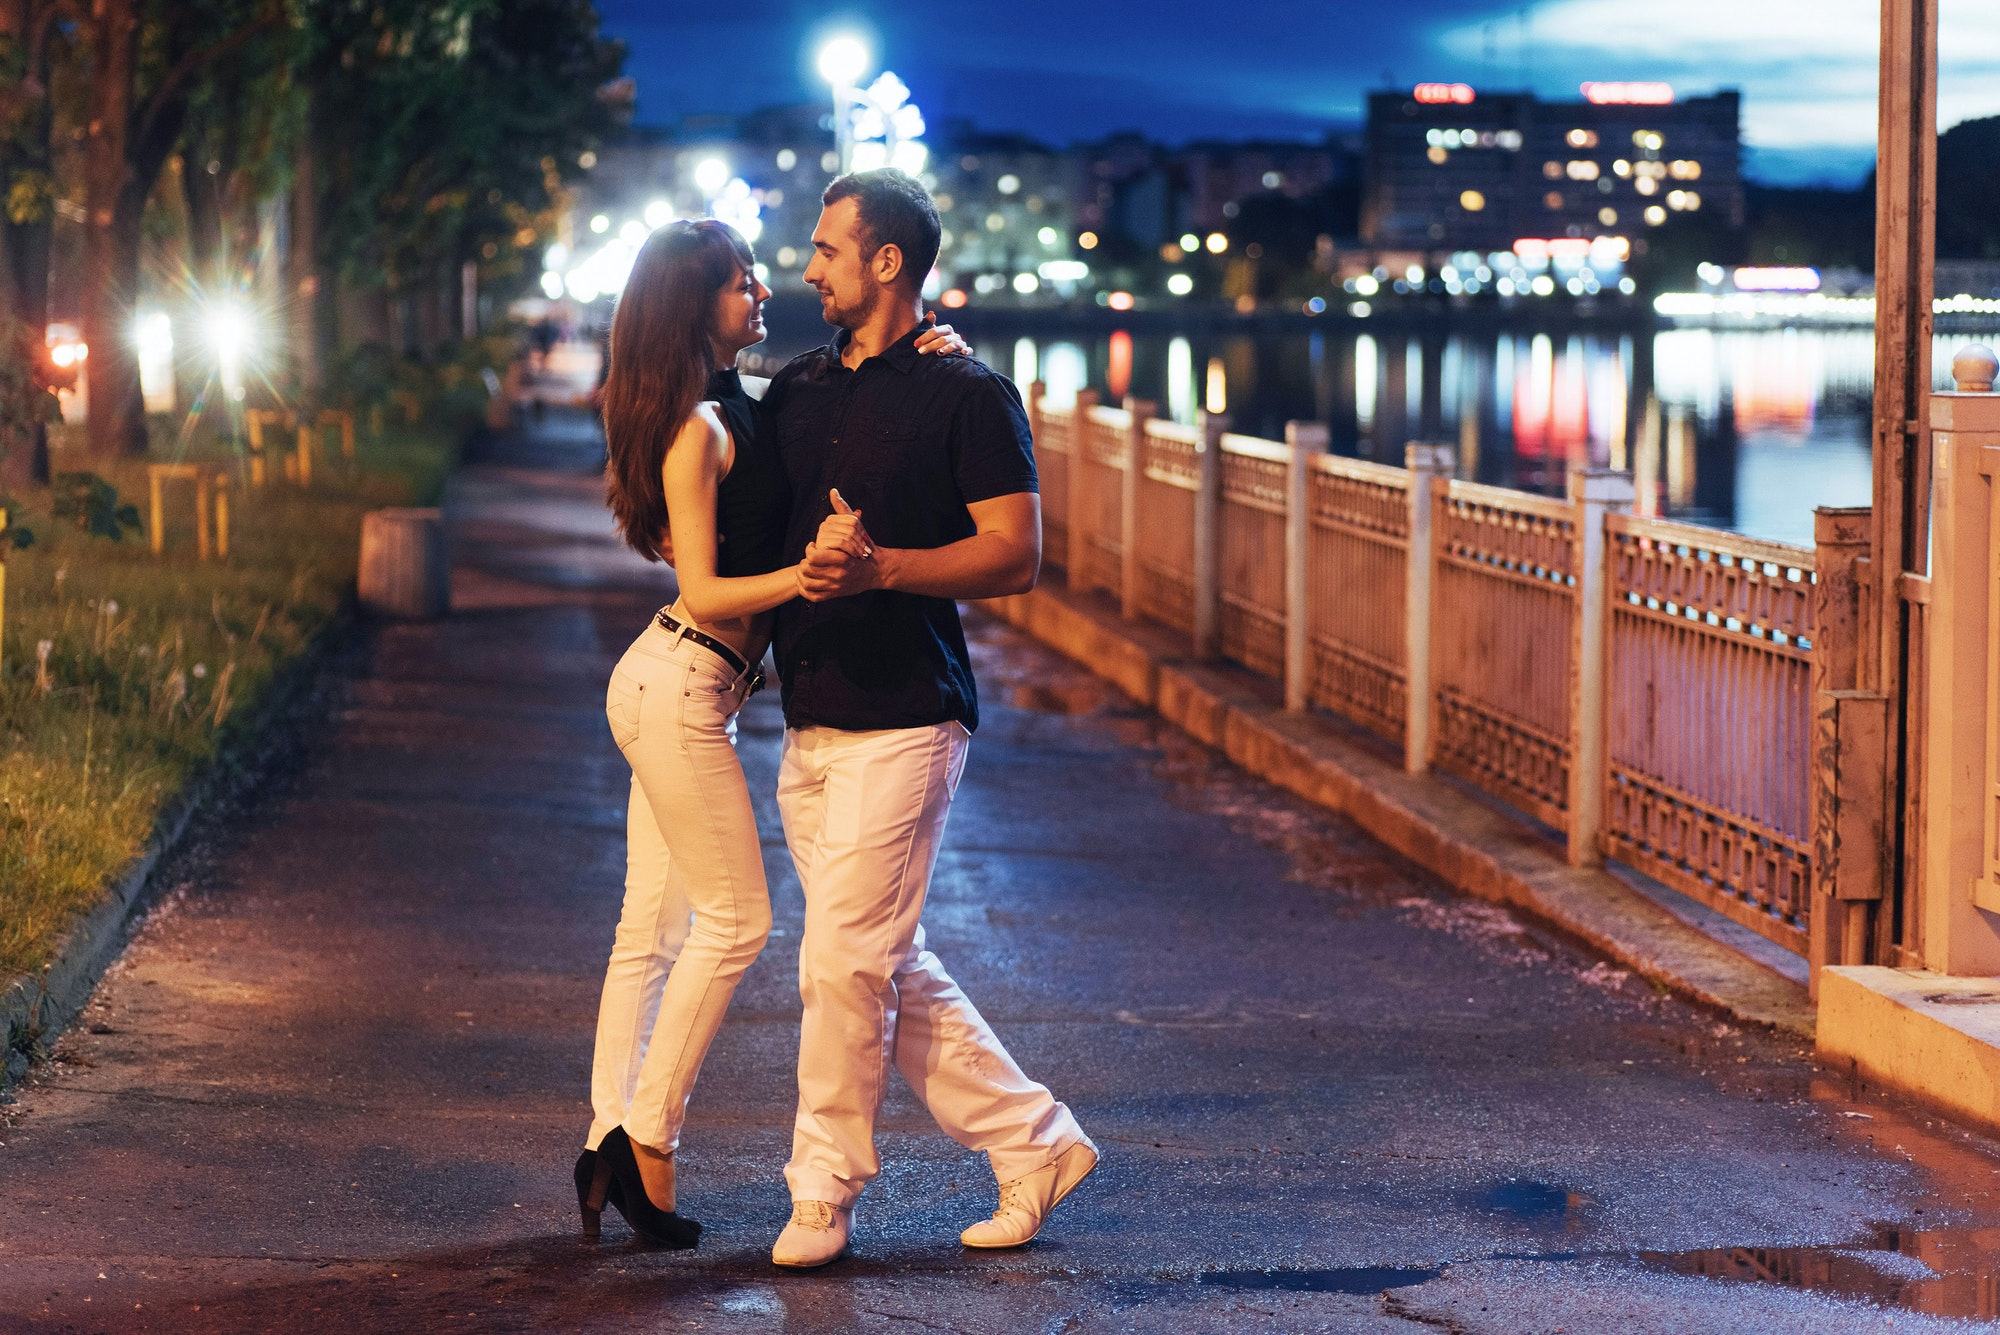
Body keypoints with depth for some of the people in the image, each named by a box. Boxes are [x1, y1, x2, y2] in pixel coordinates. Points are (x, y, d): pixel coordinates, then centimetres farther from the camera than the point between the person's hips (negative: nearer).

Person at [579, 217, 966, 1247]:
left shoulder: (740, 409, 10)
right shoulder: (697, 431, -16)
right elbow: (703, 593, -18)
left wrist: (941, 352, 3)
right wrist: (807, 575, -33)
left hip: (673, 689, 9)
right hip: (679, 690, -9)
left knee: (652, 927, 9)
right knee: (736, 920, -3)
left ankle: (610, 1141, 12)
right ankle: (645, 1142, 1)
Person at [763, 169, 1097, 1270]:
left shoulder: (967, 394, -6)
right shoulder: (797, 389, 14)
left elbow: (1017, 556, -12)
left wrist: (878, 567, -24)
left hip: (903, 721, -7)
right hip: (808, 722, 8)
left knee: (844, 961, -8)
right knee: (892, 970, 9)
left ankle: (824, 1191, 4)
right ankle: (1034, 1143, 20)